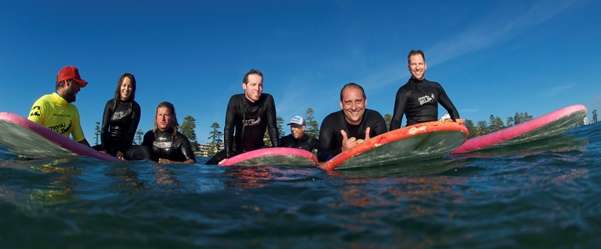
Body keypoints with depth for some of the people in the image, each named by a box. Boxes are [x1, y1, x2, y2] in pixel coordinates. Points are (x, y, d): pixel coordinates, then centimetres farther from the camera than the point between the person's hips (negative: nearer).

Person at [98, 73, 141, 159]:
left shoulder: (135, 107, -2)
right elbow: (104, 127, -2)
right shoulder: (110, 104, 5)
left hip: (125, 144, -2)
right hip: (109, 143, 3)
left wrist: (122, 151, -17)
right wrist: (104, 149, -15)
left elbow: (131, 131, -6)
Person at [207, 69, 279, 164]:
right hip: (237, 148, -1)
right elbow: (228, 128, -22)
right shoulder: (235, 100, -17)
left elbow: (272, 127, -16)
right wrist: (228, 156, -30)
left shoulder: (268, 100, -16)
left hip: (258, 148, 1)